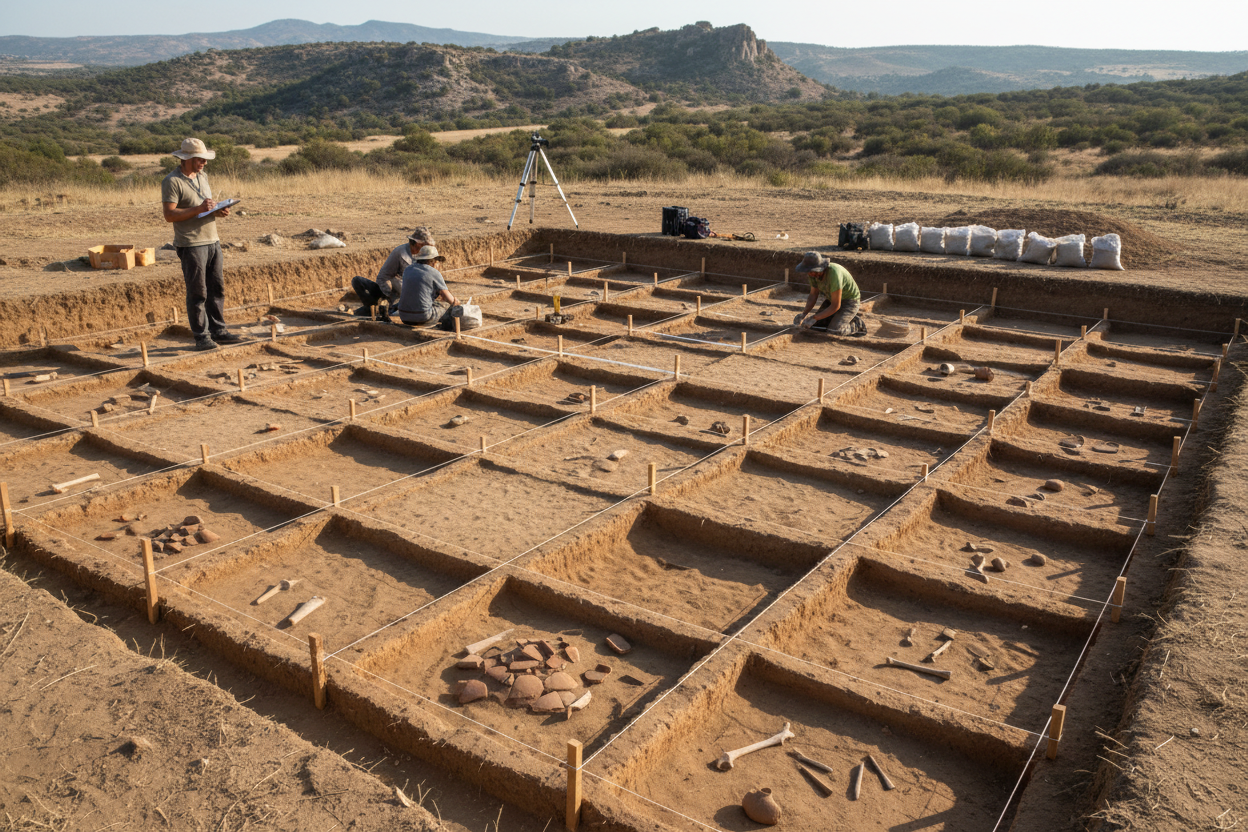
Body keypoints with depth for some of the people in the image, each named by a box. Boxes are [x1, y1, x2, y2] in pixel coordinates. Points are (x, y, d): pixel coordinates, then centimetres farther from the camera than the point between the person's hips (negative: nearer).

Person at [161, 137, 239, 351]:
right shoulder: (172, 181, -10)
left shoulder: (202, 177, 15)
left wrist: (219, 211, 2)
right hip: (191, 244, -8)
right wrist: (199, 209, -22)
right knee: (197, 293, -3)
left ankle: (218, 331, 19)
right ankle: (201, 336, 4)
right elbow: (169, 215, -16)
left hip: (212, 240, 8)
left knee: (217, 288, 10)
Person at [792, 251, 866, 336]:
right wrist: (803, 314, -20)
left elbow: (835, 306, -33)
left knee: (833, 330, -24)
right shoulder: (813, 273, -16)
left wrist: (813, 318, -32)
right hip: (833, 299, 7)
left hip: (850, 301, -7)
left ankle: (857, 324, 3)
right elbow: (813, 296, -4)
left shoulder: (833, 273, -39)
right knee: (815, 325, -2)